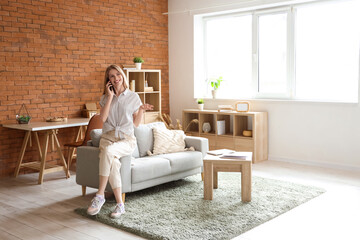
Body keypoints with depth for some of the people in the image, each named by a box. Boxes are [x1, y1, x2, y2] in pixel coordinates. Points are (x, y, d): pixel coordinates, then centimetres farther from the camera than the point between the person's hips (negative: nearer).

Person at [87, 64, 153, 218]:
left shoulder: (133, 97, 8)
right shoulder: (105, 97, 14)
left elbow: (136, 123, 9)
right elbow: (103, 118, -4)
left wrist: (142, 110, -8)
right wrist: (110, 97, -2)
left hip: (126, 139, -2)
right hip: (108, 137, 2)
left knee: (108, 150, -37)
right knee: (113, 162, -33)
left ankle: (100, 194, -31)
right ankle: (120, 204, -24)